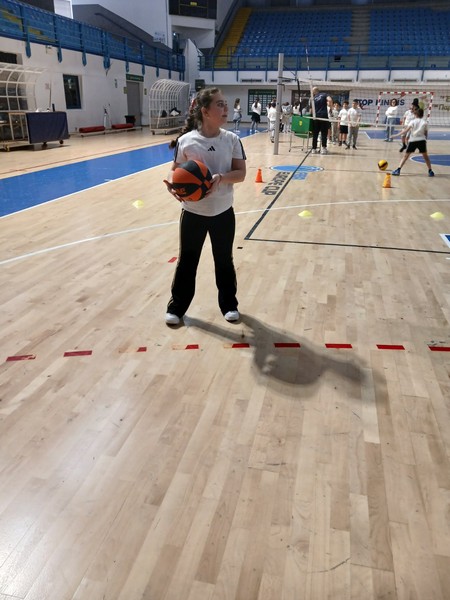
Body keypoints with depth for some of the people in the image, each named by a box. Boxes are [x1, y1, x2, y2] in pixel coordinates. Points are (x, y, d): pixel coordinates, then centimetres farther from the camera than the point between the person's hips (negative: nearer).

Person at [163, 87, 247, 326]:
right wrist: (171, 183, -23)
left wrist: (220, 177, -25)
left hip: (223, 212, 1)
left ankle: (229, 304, 32)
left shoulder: (232, 139, -6)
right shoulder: (186, 141, -10)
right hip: (193, 212, -1)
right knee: (187, 260, 11)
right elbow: (175, 170, -1)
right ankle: (177, 306, 28)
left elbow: (240, 173, -7)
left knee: (224, 260, 14)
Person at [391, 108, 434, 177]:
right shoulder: (425, 122, 8)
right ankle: (430, 171, 13)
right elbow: (426, 133, 9)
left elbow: (406, 130, -9)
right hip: (422, 140, 1)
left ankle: (398, 170, -4)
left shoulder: (413, 121, 2)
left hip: (413, 140, -1)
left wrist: (397, 135, -7)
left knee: (406, 155, 5)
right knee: (425, 156, 14)